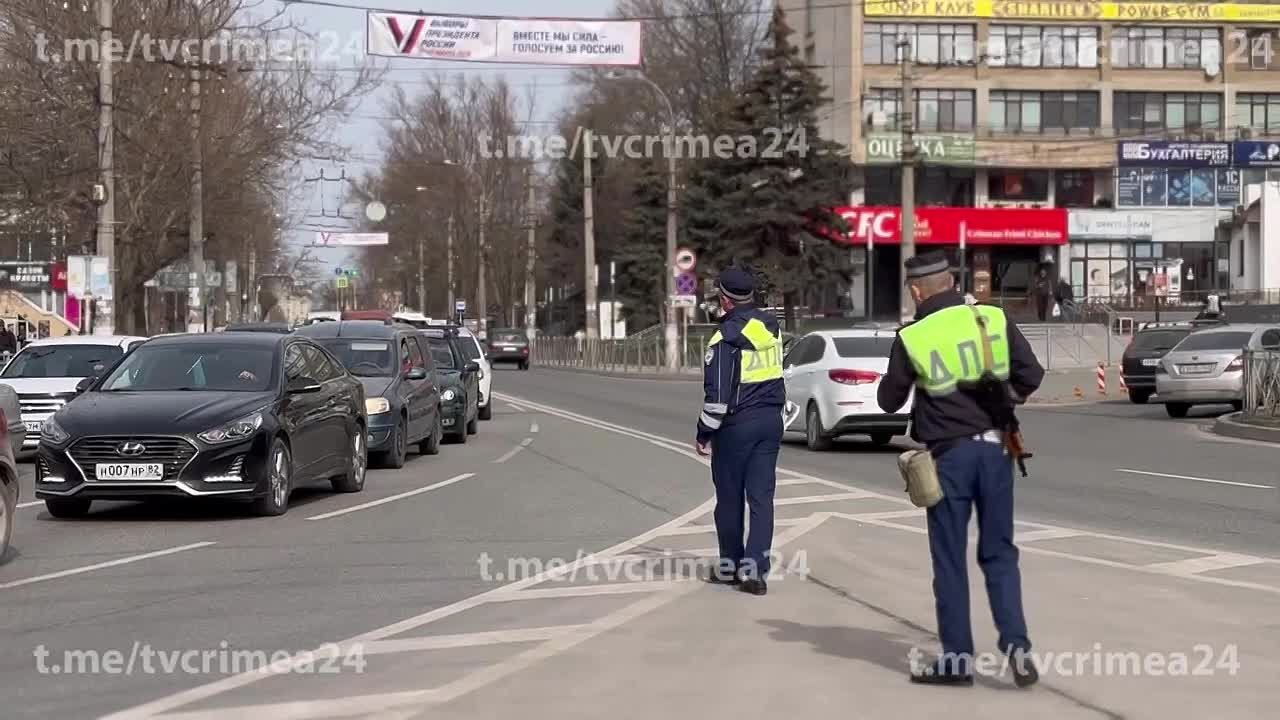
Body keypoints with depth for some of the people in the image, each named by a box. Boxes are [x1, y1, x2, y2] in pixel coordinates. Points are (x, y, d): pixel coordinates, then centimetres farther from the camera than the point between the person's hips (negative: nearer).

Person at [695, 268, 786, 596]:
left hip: (737, 424, -5)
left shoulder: (725, 337, -16)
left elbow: (717, 394, -16)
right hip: (771, 421, 5)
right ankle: (755, 571, -1)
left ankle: (730, 566, 19)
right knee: (761, 498, 4)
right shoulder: (772, 326, 4)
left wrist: (704, 433, -8)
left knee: (729, 498, 9)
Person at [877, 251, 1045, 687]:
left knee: (949, 559, 8)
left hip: (949, 454, -3)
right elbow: (1031, 374, 0)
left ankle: (956, 660, 12)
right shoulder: (993, 320, -2)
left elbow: (889, 401, 2)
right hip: (994, 449, 3)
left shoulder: (911, 338, -9)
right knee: (999, 553, 13)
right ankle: (1016, 645, 0)